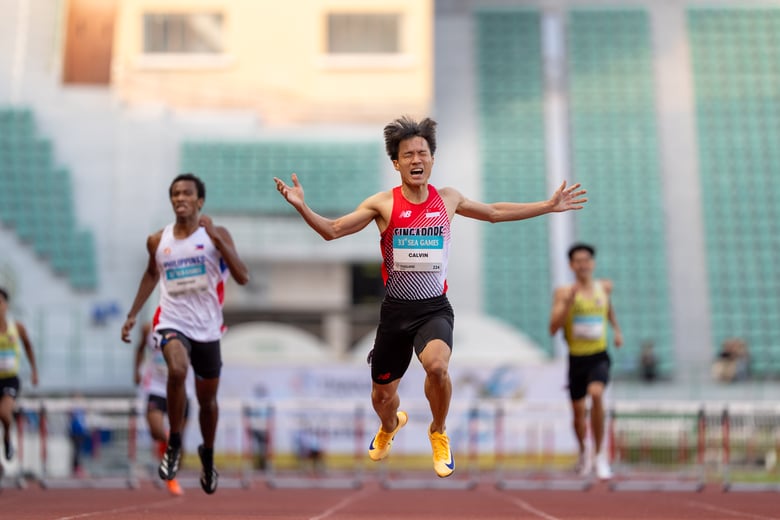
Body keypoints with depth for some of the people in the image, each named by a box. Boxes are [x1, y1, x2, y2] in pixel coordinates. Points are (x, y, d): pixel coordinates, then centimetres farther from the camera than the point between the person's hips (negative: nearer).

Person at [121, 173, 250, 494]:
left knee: (207, 399, 13)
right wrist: (133, 314, 18)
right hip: (172, 322, 0)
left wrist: (216, 237, -23)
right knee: (177, 370, -32)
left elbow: (243, 278, -17)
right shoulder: (158, 240, 2)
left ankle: (208, 455, 41)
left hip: (207, 328, 0)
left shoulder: (216, 235, -5)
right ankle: (174, 445, -15)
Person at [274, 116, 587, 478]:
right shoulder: (383, 204, -7)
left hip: (434, 308, 0)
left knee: (437, 366, -32)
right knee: (381, 395, 14)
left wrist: (550, 206, 17)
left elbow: (494, 213, 17)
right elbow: (331, 231, -5)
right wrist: (301, 207, -24)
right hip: (395, 310, 1)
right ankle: (391, 426, 54)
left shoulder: (448, 199, 1)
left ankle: (439, 433, -2)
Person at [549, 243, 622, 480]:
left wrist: (617, 329, 29)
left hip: (599, 356, 0)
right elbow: (553, 328, -15)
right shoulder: (563, 292, -7)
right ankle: (583, 452, 43)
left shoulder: (604, 287, 4)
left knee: (596, 394, -29)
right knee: (578, 411, 12)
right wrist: (568, 302, -24)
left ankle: (600, 454, -19)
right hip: (576, 358, 0)